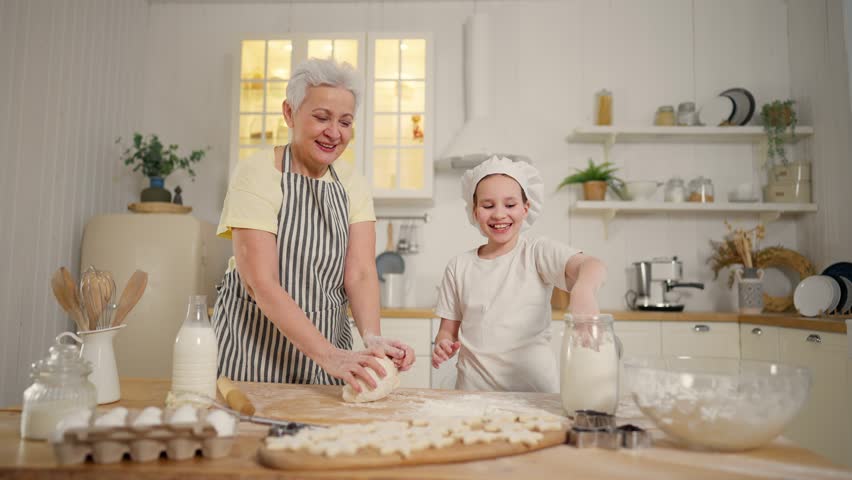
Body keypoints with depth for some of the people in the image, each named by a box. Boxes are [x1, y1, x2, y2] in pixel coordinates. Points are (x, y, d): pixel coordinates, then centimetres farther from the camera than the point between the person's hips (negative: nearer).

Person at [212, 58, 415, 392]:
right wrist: (327, 353, -32)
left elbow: (360, 273, -9)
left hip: (326, 346, 4)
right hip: (255, 345, -4)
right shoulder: (256, 173, -14)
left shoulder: (354, 187, 1)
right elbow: (261, 282, -22)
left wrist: (372, 338, -28)